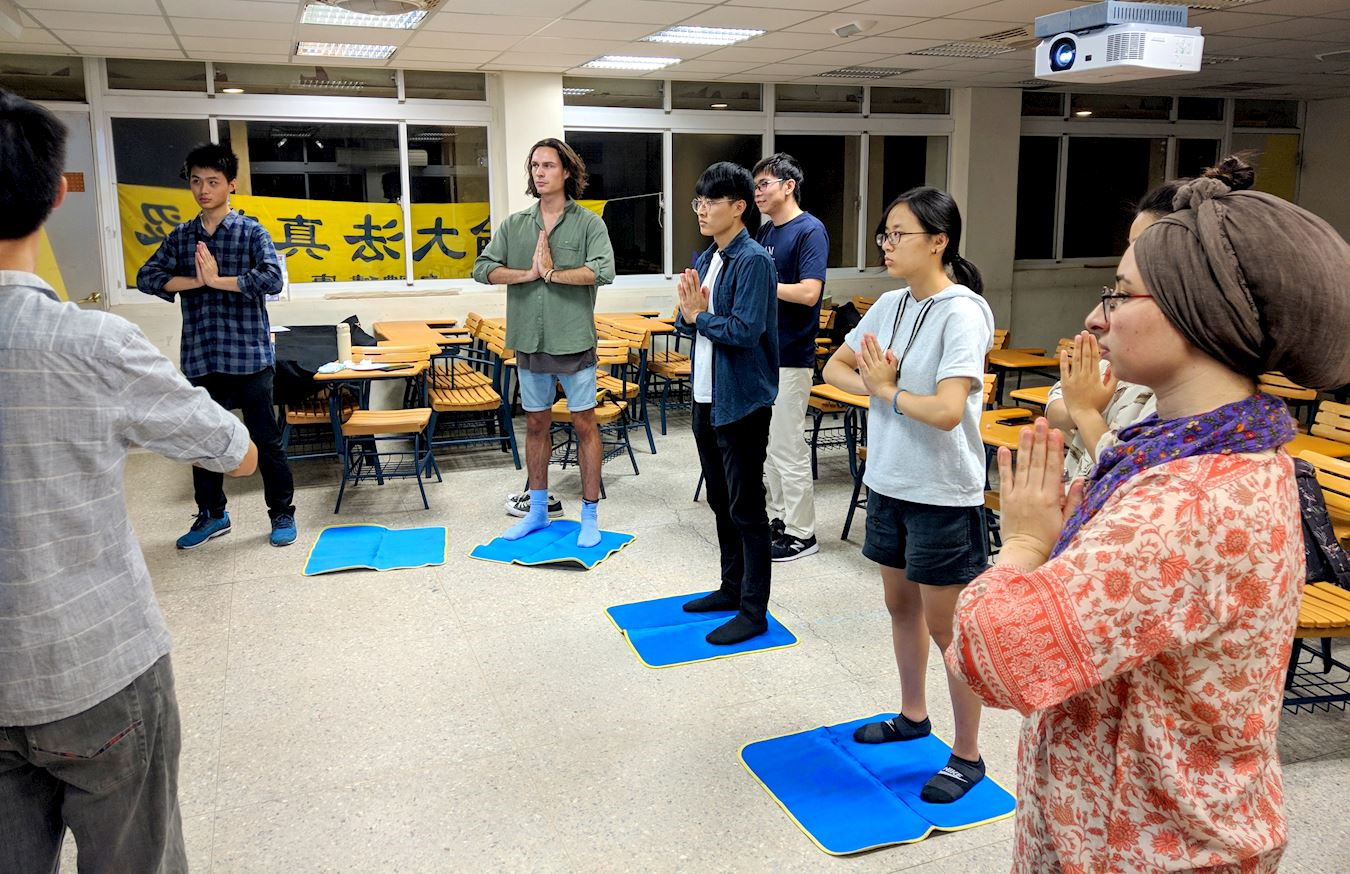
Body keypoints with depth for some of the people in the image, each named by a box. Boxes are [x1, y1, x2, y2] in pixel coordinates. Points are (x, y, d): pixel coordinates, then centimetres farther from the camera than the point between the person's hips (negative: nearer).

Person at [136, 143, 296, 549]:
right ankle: (212, 515, 30)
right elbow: (147, 277, 0)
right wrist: (194, 281, -15)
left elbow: (272, 278, -18)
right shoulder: (180, 237, 10)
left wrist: (218, 280, -17)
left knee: (266, 439, 3)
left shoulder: (252, 232, -2)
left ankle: (282, 514, 18)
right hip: (200, 358, 4)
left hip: (249, 355, -4)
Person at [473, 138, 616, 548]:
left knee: (585, 425, 2)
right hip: (529, 342, 4)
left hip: (574, 341, -4)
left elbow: (603, 271, -18)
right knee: (536, 425, 13)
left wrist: (553, 273, -15)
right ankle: (538, 510, 27)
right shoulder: (515, 224, 7)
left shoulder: (588, 223, -4)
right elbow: (483, 268, 0)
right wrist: (527, 274, -12)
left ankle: (590, 517, 12)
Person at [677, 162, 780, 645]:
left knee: (746, 508, 0)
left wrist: (699, 315, -11)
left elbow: (745, 331, -24)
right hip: (707, 397, 9)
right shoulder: (705, 259, 11)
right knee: (721, 501, 18)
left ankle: (753, 611, 10)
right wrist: (688, 312, -9)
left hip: (741, 401, -9)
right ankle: (732, 588, 33)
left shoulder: (753, 261, -15)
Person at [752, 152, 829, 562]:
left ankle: (801, 533, 9)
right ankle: (777, 518, 28)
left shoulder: (810, 231, -12)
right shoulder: (764, 231, 13)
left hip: (790, 357, -9)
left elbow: (808, 293, -22)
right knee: (767, 443, 15)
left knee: (788, 447, -3)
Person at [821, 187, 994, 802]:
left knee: (945, 626, 3)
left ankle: (967, 755, 21)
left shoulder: (962, 314, -18)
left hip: (942, 493, -7)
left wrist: (887, 388, -12)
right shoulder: (890, 305, 4)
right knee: (900, 604, 21)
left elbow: (946, 411, -27)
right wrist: (873, 383, -9)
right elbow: (836, 368, 11)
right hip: (888, 481, 8)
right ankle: (913, 715, 41)